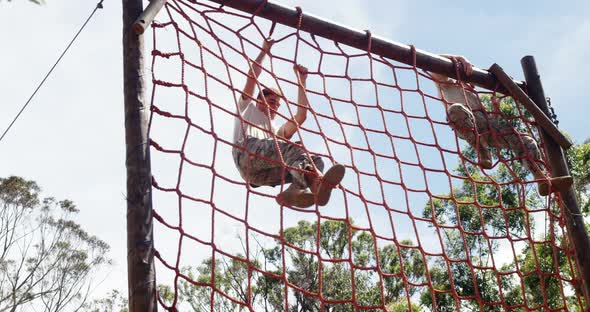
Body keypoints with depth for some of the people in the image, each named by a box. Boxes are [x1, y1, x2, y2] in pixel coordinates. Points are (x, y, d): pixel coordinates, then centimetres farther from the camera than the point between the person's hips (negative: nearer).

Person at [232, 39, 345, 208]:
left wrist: (301, 81, 35)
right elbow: (252, 76, 26)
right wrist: (264, 51, 32)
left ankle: (295, 191, -55)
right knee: (293, 147, -32)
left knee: (316, 160, -21)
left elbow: (301, 115, 30)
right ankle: (316, 181, -64)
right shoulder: (247, 108, 37)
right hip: (248, 153, -4)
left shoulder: (278, 132, 44)